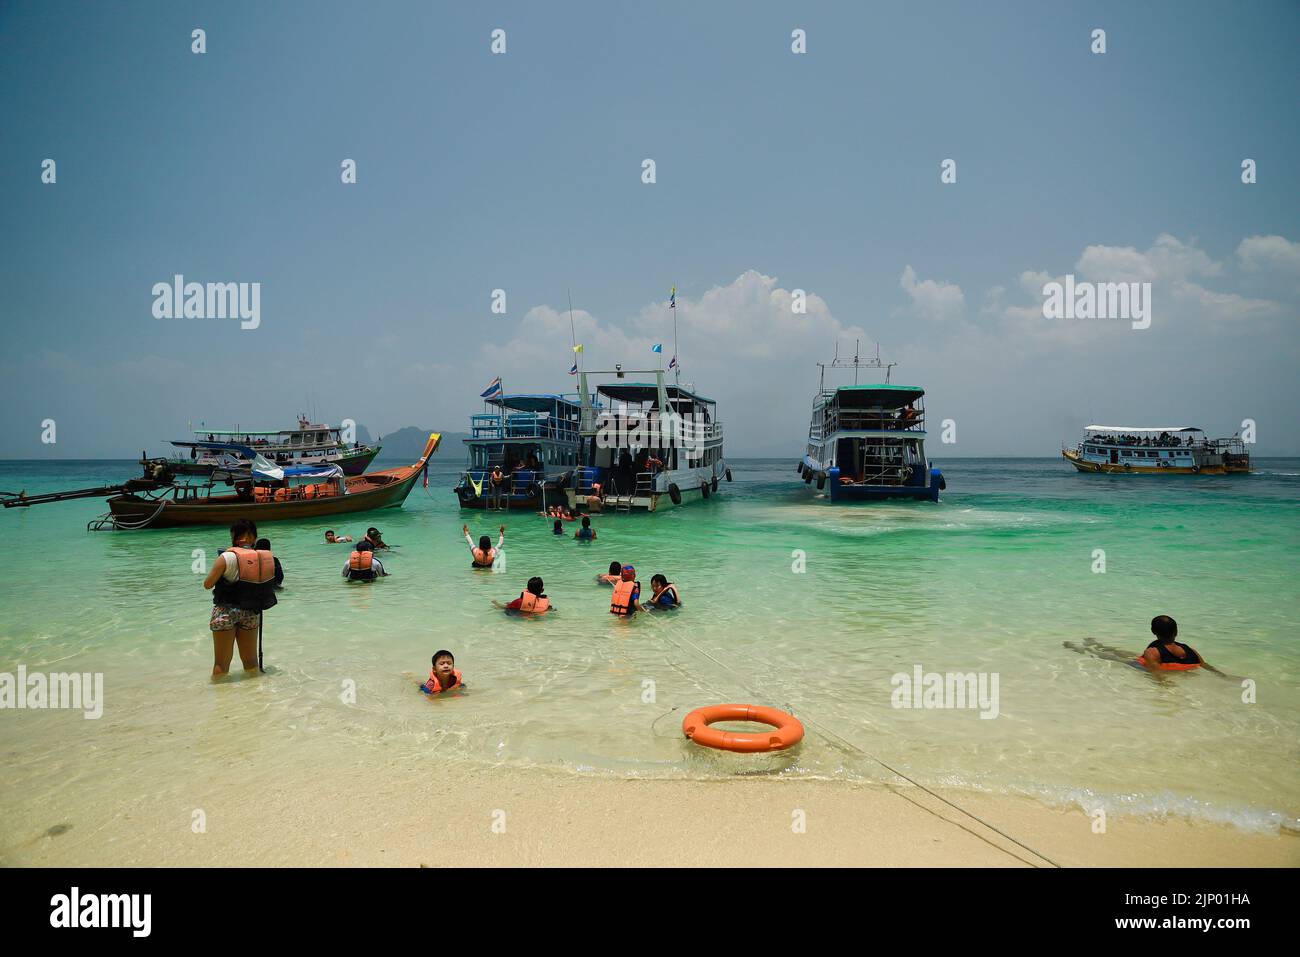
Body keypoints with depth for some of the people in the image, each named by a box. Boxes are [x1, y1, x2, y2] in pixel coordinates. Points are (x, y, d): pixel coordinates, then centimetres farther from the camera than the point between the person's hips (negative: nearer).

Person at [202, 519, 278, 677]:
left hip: (226, 611, -3)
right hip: (252, 613, 4)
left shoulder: (227, 557, -14)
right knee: (251, 660, 16)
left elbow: (207, 584, -8)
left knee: (221, 662, 6)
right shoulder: (266, 557, -5)